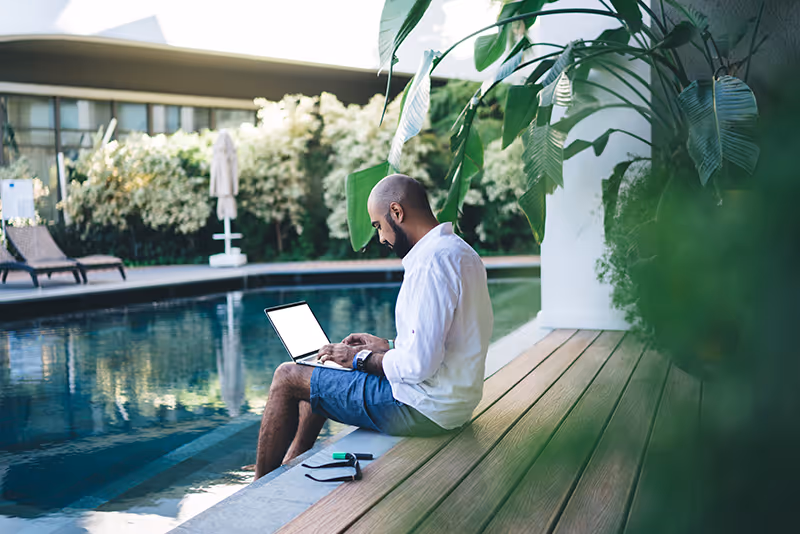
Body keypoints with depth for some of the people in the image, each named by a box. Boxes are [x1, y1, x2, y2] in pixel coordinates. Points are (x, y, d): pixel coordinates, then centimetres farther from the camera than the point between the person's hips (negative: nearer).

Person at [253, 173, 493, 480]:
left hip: (421, 408, -10)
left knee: (287, 377, 2)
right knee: (317, 375, 24)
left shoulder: (431, 262, -23)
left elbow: (419, 365, -26)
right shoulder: (460, 251, 10)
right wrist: (386, 346, 13)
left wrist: (362, 359, -11)